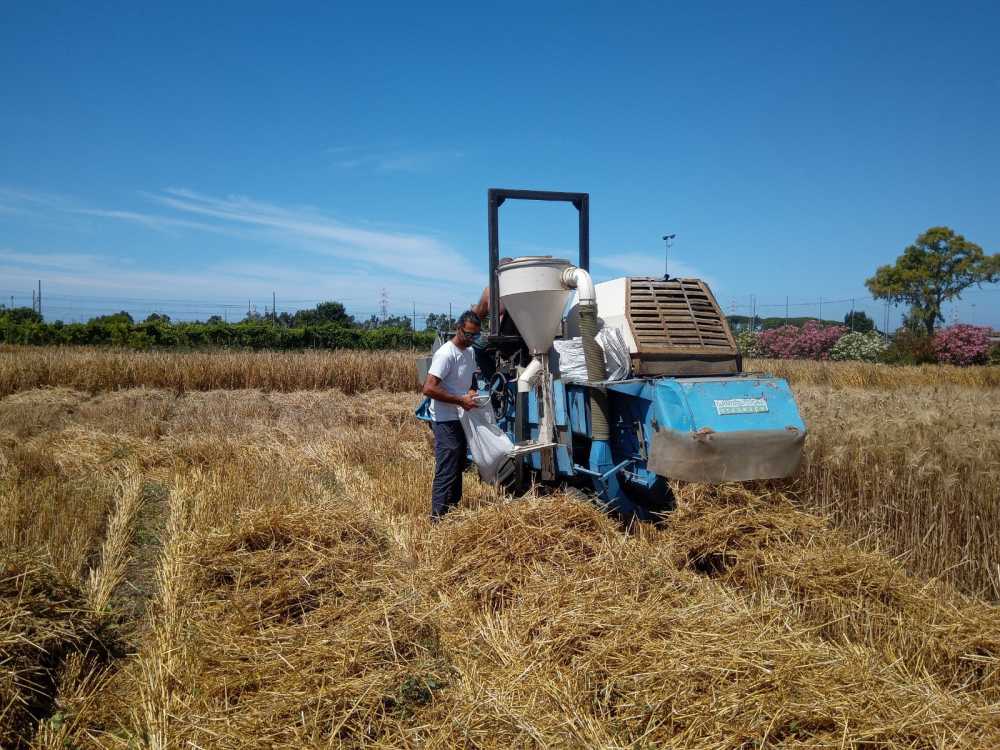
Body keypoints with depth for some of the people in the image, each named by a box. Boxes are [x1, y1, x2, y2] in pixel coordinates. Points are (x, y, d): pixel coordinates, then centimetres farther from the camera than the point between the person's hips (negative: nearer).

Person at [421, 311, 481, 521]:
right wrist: (461, 400, -22)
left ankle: (453, 511, 29)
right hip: (446, 421, -9)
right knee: (447, 471, -8)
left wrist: (471, 391, 2)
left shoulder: (470, 352, 9)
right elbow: (429, 389, -25)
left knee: (458, 467, 17)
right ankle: (438, 517, -2)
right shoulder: (446, 354, -19)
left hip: (461, 419, 10)